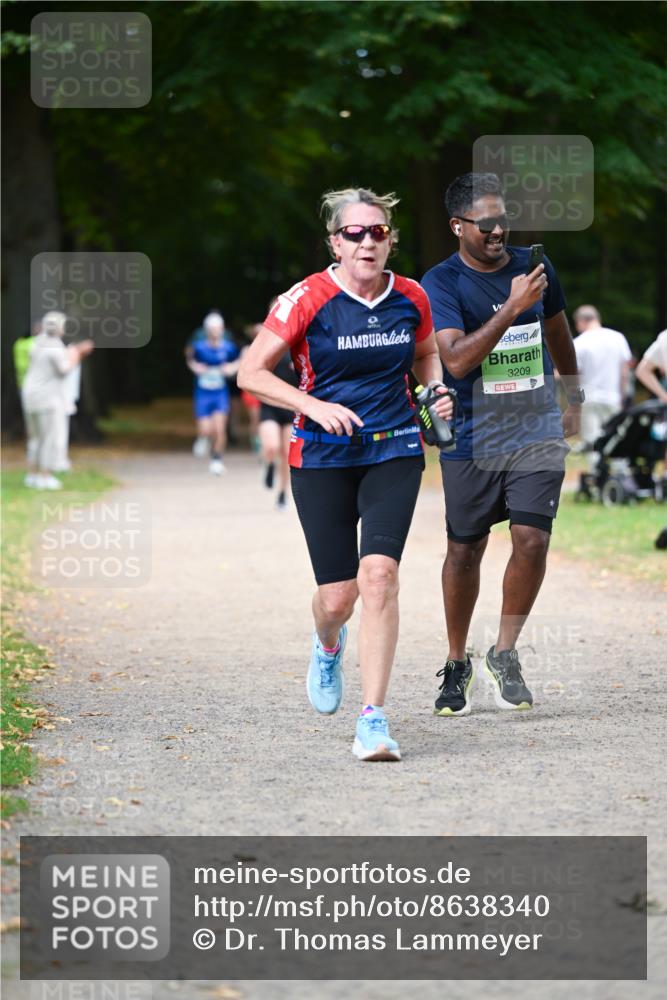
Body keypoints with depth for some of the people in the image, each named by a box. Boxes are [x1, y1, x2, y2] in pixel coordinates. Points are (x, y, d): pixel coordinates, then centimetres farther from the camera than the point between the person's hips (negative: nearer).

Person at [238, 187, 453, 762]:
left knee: (379, 572, -18)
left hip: (394, 454, 1)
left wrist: (437, 388, 1)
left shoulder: (411, 298, 1)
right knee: (338, 595, 0)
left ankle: (373, 720, -16)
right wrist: (316, 406, -19)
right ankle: (329, 646, 41)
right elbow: (252, 373, -8)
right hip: (322, 456, -1)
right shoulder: (307, 300, -10)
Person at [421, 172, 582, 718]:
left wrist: (575, 397, 31)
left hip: (538, 432, 2)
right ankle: (457, 664, 22)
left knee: (532, 538, -11)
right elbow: (456, 359, -22)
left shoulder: (534, 266, 4)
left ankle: (505, 654, 7)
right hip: (472, 437, -2)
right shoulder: (441, 282, -9)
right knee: (465, 549, 5)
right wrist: (512, 307, -28)